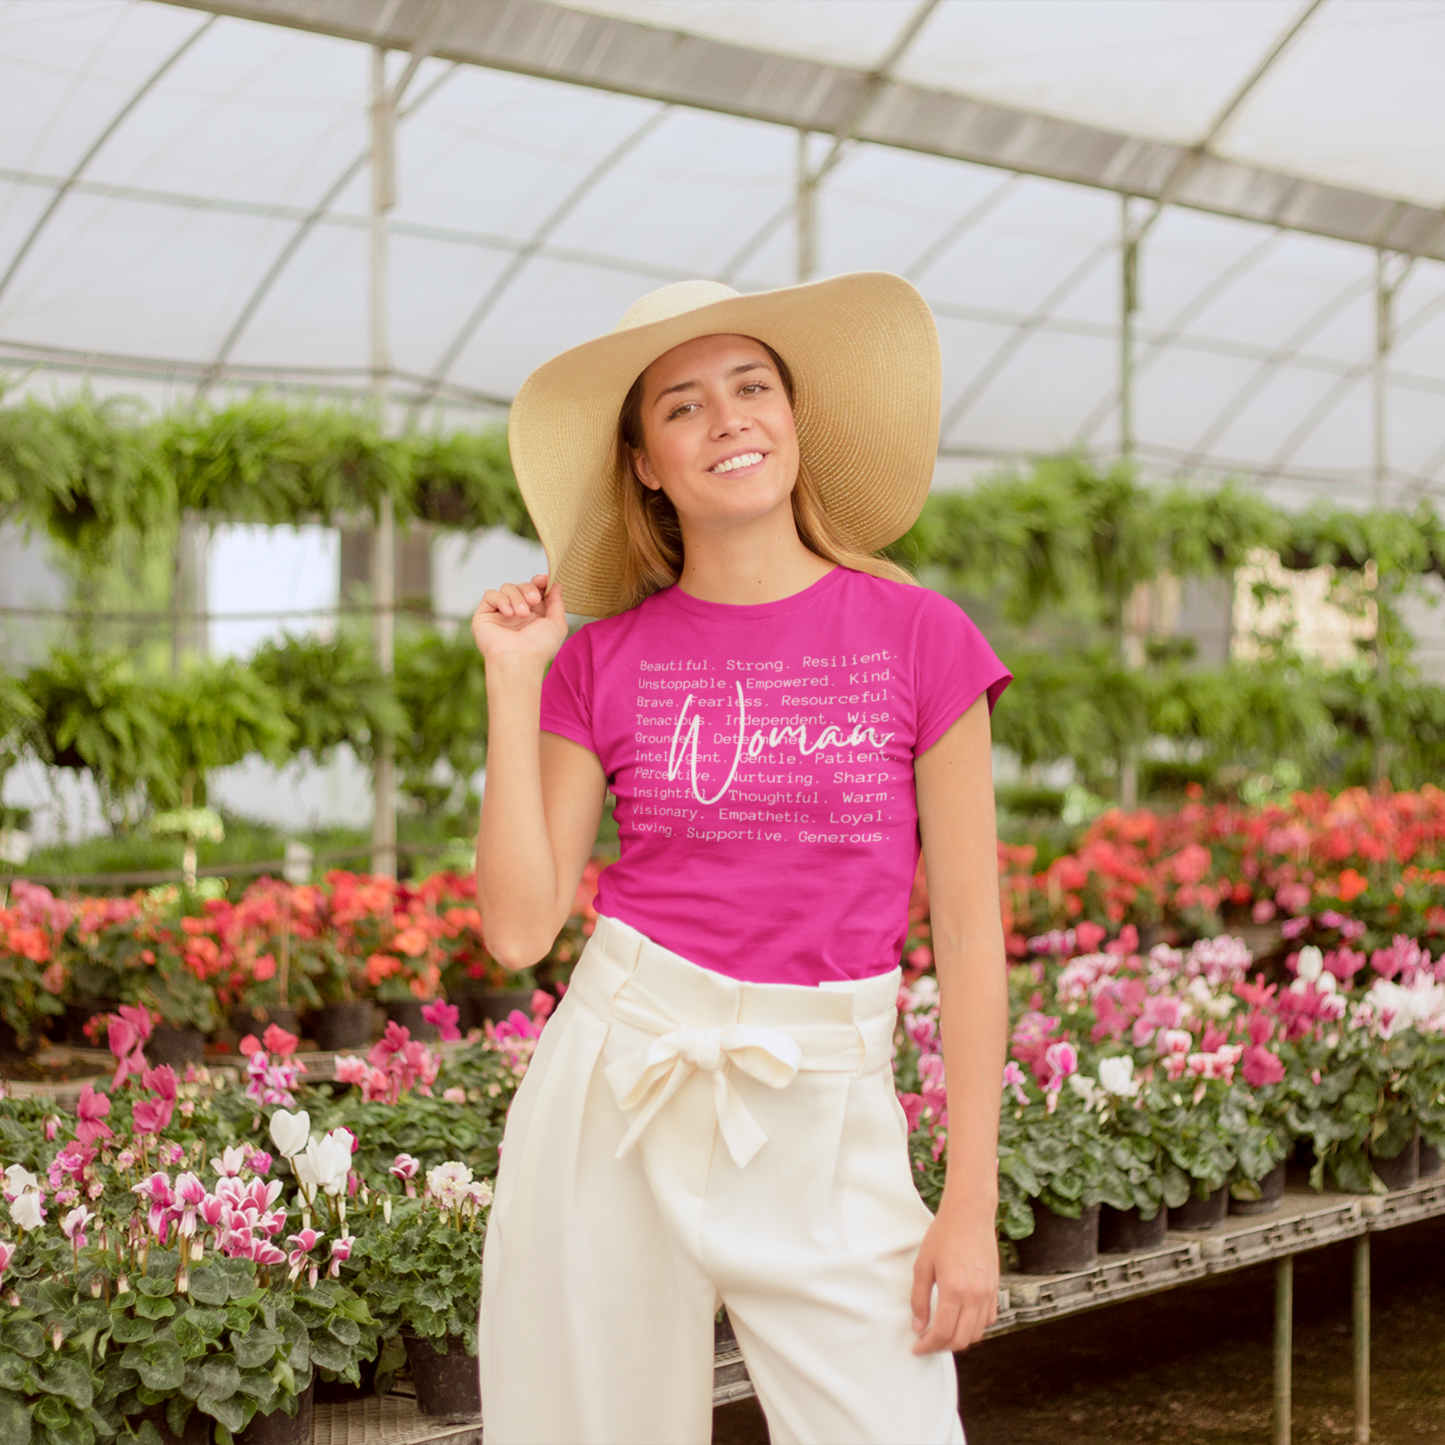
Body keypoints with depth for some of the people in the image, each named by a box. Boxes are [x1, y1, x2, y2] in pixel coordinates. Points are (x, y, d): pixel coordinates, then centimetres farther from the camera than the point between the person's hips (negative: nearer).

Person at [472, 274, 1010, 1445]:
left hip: (822, 1116, -1)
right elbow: (521, 929, 0)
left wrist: (973, 1204, -4)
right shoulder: (603, 658, 4)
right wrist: (513, 683, -3)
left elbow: (969, 932, -1)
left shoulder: (915, 635, -1)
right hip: (615, 1083, 2)